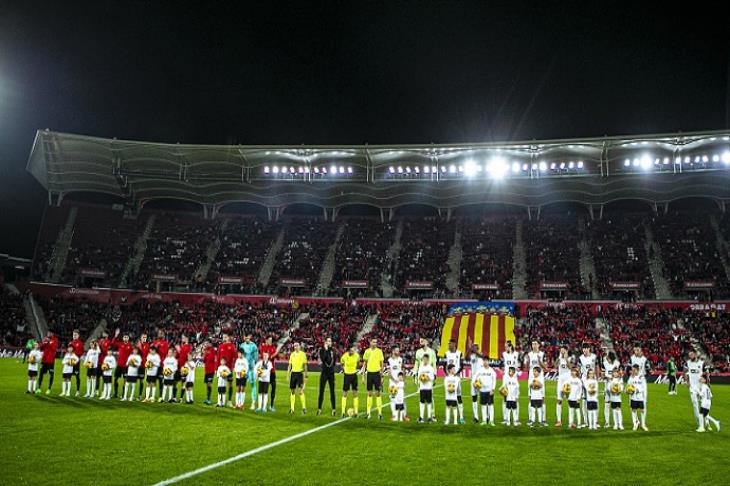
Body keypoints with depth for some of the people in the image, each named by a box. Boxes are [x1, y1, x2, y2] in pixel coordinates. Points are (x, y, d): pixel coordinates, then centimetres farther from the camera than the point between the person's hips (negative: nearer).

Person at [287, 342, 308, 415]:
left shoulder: (302, 354, -2)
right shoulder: (292, 354, 10)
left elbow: (305, 365, -1)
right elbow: (290, 365, 15)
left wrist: (305, 376, -5)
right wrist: (288, 375, 9)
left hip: (300, 373, -5)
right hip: (293, 373, 5)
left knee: (300, 391, -11)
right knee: (292, 391, 6)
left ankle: (304, 408, -6)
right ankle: (292, 408, 13)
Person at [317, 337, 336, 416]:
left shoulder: (332, 350, 7)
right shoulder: (322, 350, -4)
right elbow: (323, 359, -20)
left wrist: (332, 366, 3)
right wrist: (326, 350, -17)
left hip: (331, 373, 3)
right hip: (324, 373, -3)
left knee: (332, 392, 5)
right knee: (321, 391, 1)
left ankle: (334, 409, 9)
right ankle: (319, 409, 10)